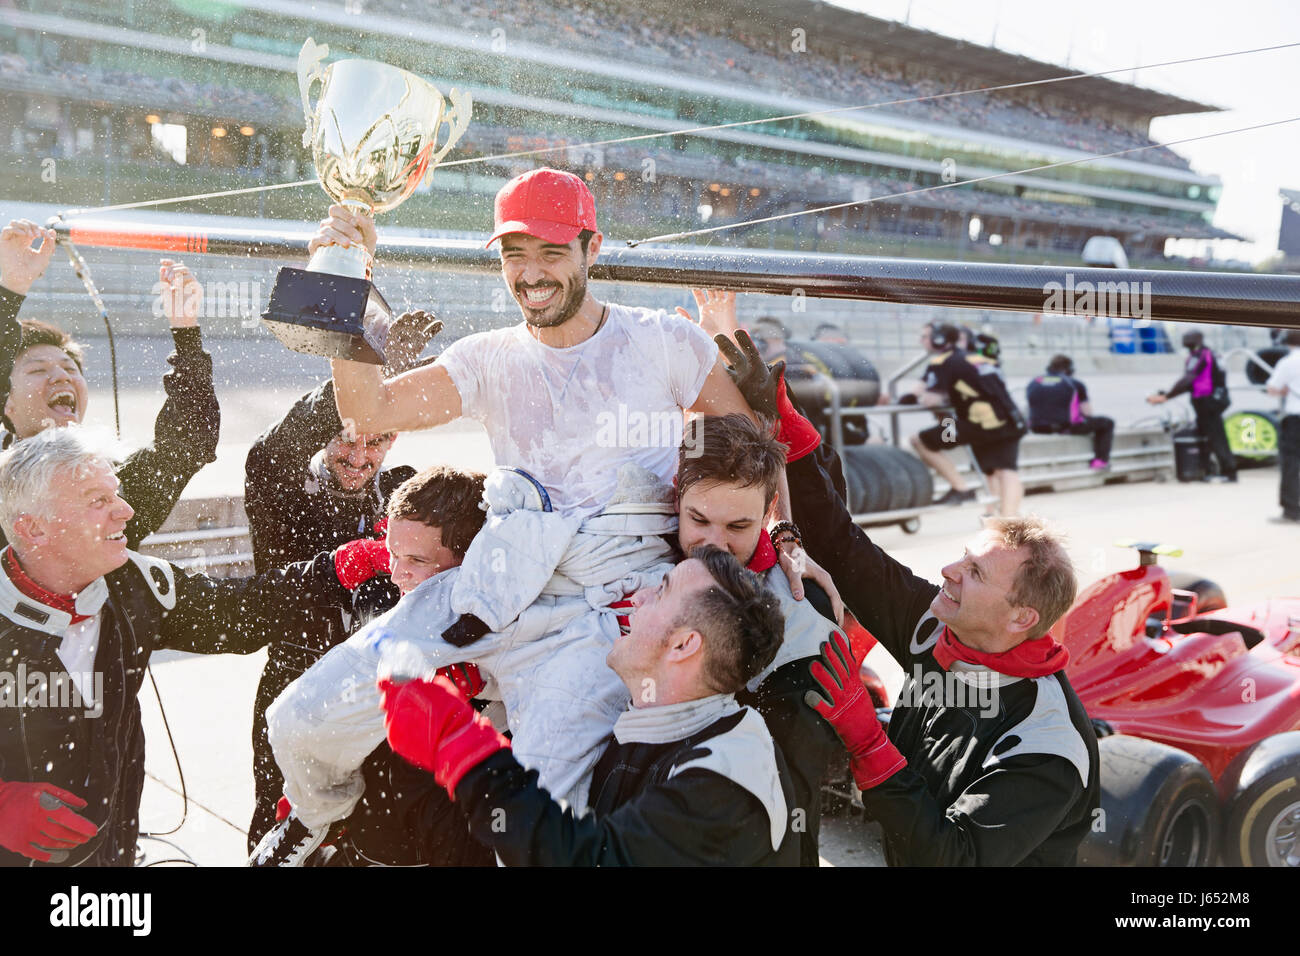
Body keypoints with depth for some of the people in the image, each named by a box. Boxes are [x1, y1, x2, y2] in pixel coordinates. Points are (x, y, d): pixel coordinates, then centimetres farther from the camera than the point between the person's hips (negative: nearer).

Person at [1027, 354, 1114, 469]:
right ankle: (1101, 460, 8)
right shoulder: (1075, 384, 1)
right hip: (1066, 427, -4)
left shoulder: (1033, 383, 10)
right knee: (1107, 423, 15)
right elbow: (1087, 412, 4)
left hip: (1038, 429, 4)